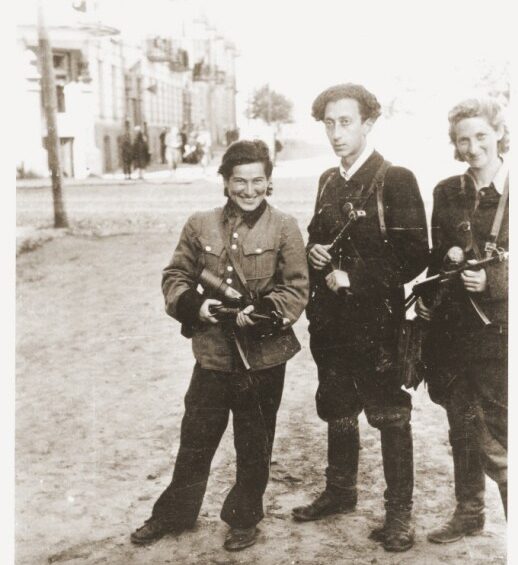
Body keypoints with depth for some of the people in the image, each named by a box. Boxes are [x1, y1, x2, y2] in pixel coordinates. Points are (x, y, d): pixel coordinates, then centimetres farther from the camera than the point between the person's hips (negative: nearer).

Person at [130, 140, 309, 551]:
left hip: (263, 358, -2)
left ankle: (245, 519, 33)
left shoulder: (284, 228, -6)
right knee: (195, 440, 13)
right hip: (213, 353, 2)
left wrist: (260, 312, -22)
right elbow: (175, 277, 7)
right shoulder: (200, 225, 2)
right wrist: (194, 305, -13)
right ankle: (174, 514, 33)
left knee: (255, 446, 14)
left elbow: (297, 290, -7)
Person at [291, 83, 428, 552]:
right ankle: (339, 492, 36)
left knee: (390, 415, 4)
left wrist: (354, 278, -17)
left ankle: (399, 512, 16)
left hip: (376, 321, -7)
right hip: (331, 320, 7)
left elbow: (414, 255, -16)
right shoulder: (328, 182, 11)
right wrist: (314, 251, 0)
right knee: (337, 411, 18)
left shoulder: (395, 180, -11)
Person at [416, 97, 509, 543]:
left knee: (495, 445, -5)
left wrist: (493, 280, -21)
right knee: (462, 431, 18)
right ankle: (469, 515, 35)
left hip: (498, 336, -5)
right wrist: (428, 296, 4)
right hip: (451, 332, 5)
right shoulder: (446, 193, 8)